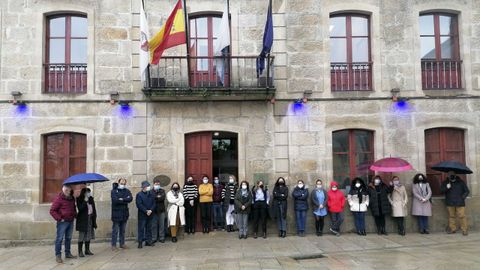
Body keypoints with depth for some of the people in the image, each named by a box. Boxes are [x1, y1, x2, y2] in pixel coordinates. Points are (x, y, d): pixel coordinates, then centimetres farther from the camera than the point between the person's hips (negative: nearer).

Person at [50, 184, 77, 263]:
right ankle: (58, 255, 0)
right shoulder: (59, 198, -11)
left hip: (71, 221, 7)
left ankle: (68, 253, 24)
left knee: (68, 238, 14)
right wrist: (59, 218, -15)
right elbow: (52, 211, -12)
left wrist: (75, 215, 12)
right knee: (59, 238, -4)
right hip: (62, 222, -7)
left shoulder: (72, 198, 10)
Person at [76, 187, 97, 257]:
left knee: (88, 235, 11)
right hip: (82, 220, -6)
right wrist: (85, 201, -24)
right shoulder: (79, 199, -8)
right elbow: (80, 208, -21)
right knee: (82, 236, -1)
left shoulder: (91, 199, 7)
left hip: (90, 219, 6)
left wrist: (94, 217, 10)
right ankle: (80, 251, 7)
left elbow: (94, 208, 13)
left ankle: (87, 250, 21)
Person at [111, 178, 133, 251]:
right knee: (115, 230, 0)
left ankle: (122, 244, 22)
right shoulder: (114, 191, -3)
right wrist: (125, 200, -12)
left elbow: (130, 198, -9)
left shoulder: (127, 191, 8)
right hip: (116, 214, -4)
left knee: (123, 230, 13)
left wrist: (122, 199, -18)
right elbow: (115, 200, -19)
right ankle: (113, 245, 7)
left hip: (124, 214, 4)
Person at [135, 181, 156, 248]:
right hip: (142, 215, -4)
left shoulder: (151, 194, 9)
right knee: (141, 228, -2)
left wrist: (151, 210, -11)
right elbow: (139, 205, -12)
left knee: (149, 228, 10)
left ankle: (148, 241, 19)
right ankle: (140, 242, 4)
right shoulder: (139, 195, -4)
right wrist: (146, 211, -17)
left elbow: (154, 203, 6)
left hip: (150, 214, 5)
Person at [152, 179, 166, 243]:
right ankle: (154, 238, 13)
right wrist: (157, 197, -11)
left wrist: (155, 198, -11)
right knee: (154, 225, 3)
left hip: (161, 210, 1)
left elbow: (162, 198, -9)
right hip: (154, 210, -1)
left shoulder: (162, 191, 8)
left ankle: (162, 238, 13)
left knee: (162, 224, 4)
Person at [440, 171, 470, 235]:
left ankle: (465, 230, -1)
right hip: (450, 203, 2)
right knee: (451, 216, 7)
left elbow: (467, 191, 8)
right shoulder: (445, 183, 6)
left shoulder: (460, 182, 3)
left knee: (462, 216, -7)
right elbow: (441, 190, 1)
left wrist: (463, 197, -5)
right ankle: (452, 229, 15)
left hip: (459, 203, -2)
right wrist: (446, 188, -17)